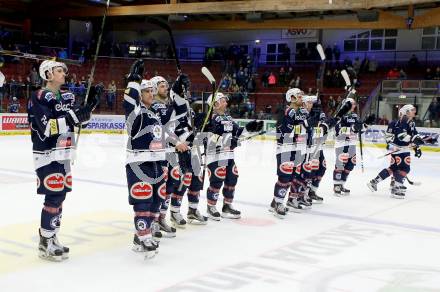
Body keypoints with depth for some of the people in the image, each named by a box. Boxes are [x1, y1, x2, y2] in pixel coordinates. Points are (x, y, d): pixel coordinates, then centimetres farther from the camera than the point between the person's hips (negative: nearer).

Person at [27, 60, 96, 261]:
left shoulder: (67, 96, 13)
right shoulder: (38, 97, -12)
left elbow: (78, 118, 13)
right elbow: (47, 127, -21)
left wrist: (89, 105, -4)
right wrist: (68, 119, -31)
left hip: (63, 154, 8)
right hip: (46, 155, -8)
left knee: (60, 195, 12)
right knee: (53, 197, -9)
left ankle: (51, 238, 24)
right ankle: (45, 245, 2)